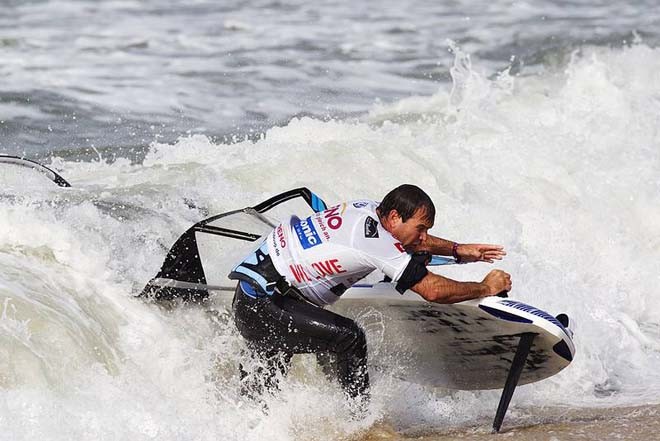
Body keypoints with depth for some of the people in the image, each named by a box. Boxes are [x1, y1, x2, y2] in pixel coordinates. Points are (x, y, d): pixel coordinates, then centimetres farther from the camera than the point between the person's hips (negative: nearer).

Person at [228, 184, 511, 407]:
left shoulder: (368, 210, 1)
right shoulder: (374, 238, -24)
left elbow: (411, 242, 24)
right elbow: (432, 290, -21)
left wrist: (458, 250, 15)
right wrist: (485, 288, -9)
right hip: (260, 305, -10)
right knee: (347, 338, -17)